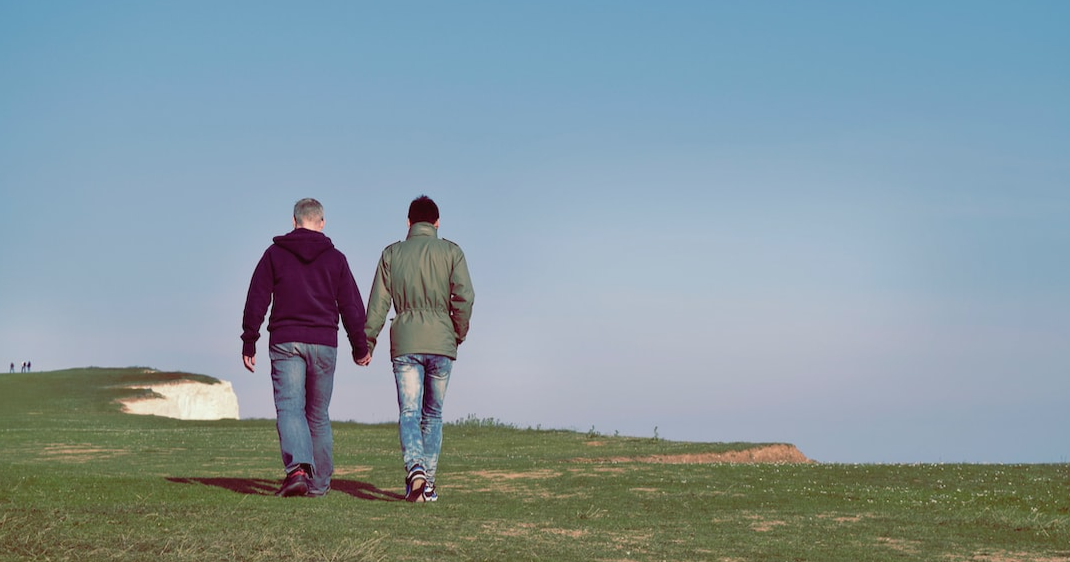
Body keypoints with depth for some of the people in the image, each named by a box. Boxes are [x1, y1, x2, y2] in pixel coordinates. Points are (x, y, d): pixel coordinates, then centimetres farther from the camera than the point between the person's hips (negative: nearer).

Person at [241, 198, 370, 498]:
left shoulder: (275, 254, 5)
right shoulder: (335, 258, 7)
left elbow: (256, 301, 2)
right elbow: (352, 306, 8)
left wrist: (249, 343, 6)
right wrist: (360, 346, 17)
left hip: (285, 341, -2)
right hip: (324, 343, 2)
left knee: (289, 408, -8)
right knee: (318, 414, 11)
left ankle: (297, 469, -30)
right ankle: (319, 482, 15)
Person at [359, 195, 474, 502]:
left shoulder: (392, 253, 7)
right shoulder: (451, 252, 4)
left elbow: (378, 303, 3)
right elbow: (464, 296, -6)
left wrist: (367, 344, 9)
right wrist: (458, 335, 7)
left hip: (405, 343, 0)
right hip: (441, 342, 0)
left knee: (408, 412, -4)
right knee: (433, 415, 11)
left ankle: (415, 468, -30)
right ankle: (427, 484, 8)